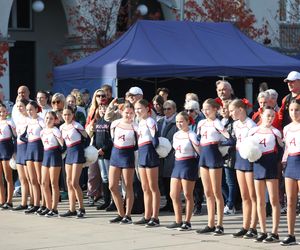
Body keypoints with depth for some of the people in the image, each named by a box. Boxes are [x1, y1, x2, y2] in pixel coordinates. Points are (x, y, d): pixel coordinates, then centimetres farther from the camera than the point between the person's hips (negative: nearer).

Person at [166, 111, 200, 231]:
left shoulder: (191, 135, -11)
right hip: (177, 164, 8)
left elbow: (200, 151, -17)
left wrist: (193, 140, -22)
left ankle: (187, 222, 8)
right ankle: (178, 221, 17)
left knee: (187, 195, 0)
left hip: (189, 164, -8)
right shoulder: (176, 135, 12)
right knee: (173, 194, 7)